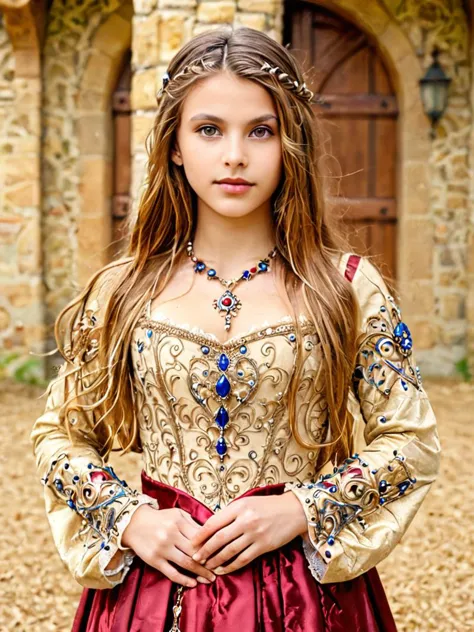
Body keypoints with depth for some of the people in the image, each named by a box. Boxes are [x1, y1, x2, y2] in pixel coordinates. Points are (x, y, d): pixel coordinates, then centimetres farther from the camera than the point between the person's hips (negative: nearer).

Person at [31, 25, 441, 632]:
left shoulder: (350, 286, -5)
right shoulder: (121, 292, -2)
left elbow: (413, 441, -3)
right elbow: (59, 435, 6)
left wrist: (299, 510, -14)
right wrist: (128, 519, -10)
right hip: (155, 582, 1)